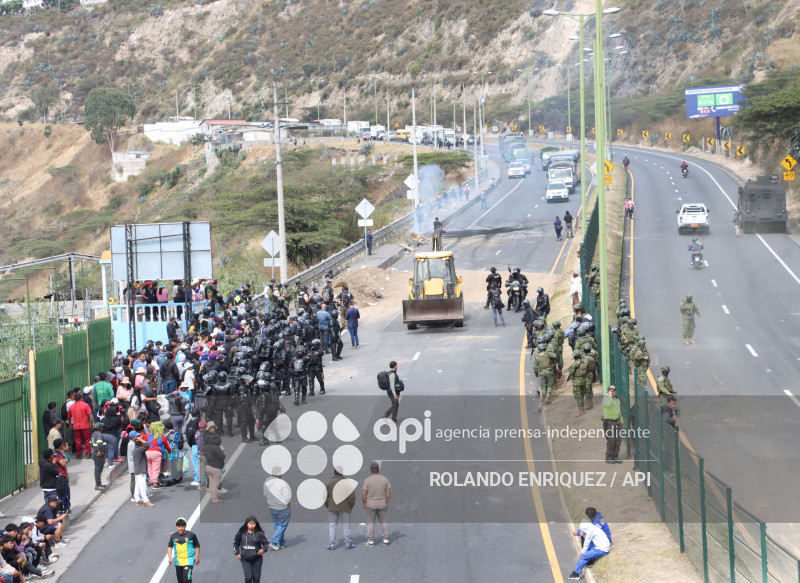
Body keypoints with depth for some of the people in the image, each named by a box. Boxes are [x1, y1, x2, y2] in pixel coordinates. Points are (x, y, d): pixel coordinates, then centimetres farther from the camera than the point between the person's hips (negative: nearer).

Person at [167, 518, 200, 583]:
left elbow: (197, 546, 2)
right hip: (178, 561, 4)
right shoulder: (173, 536, 3)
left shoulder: (191, 535, -5)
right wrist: (170, 557, 0)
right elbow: (169, 547, 11)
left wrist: (197, 557, -3)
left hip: (188, 560, -4)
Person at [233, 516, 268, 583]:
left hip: (257, 559, 0)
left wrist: (263, 549, -16)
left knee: (256, 577, 7)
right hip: (245, 559, 0)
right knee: (248, 577, -8)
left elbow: (266, 543, 2)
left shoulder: (259, 534, -7)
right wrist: (237, 553, 3)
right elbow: (235, 543, 12)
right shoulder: (242, 533, -2)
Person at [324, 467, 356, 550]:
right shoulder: (347, 482, -6)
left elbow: (325, 496, 4)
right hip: (345, 508, -2)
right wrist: (351, 506, 7)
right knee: (346, 525, 7)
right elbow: (352, 496, -7)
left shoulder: (329, 482, 2)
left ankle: (331, 544, 3)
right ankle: (348, 543, 11)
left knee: (332, 526, 6)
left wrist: (328, 506, 16)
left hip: (332, 508, 2)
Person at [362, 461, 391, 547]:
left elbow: (364, 494, -13)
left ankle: (370, 541, 5)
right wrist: (387, 502, 7)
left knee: (370, 523, 4)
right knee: (384, 522, 13)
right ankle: (386, 539, 13)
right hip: (382, 505, 2)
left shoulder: (367, 480, -11)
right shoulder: (384, 479, -3)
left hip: (370, 505, -2)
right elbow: (388, 492, -1)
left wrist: (364, 504, -2)